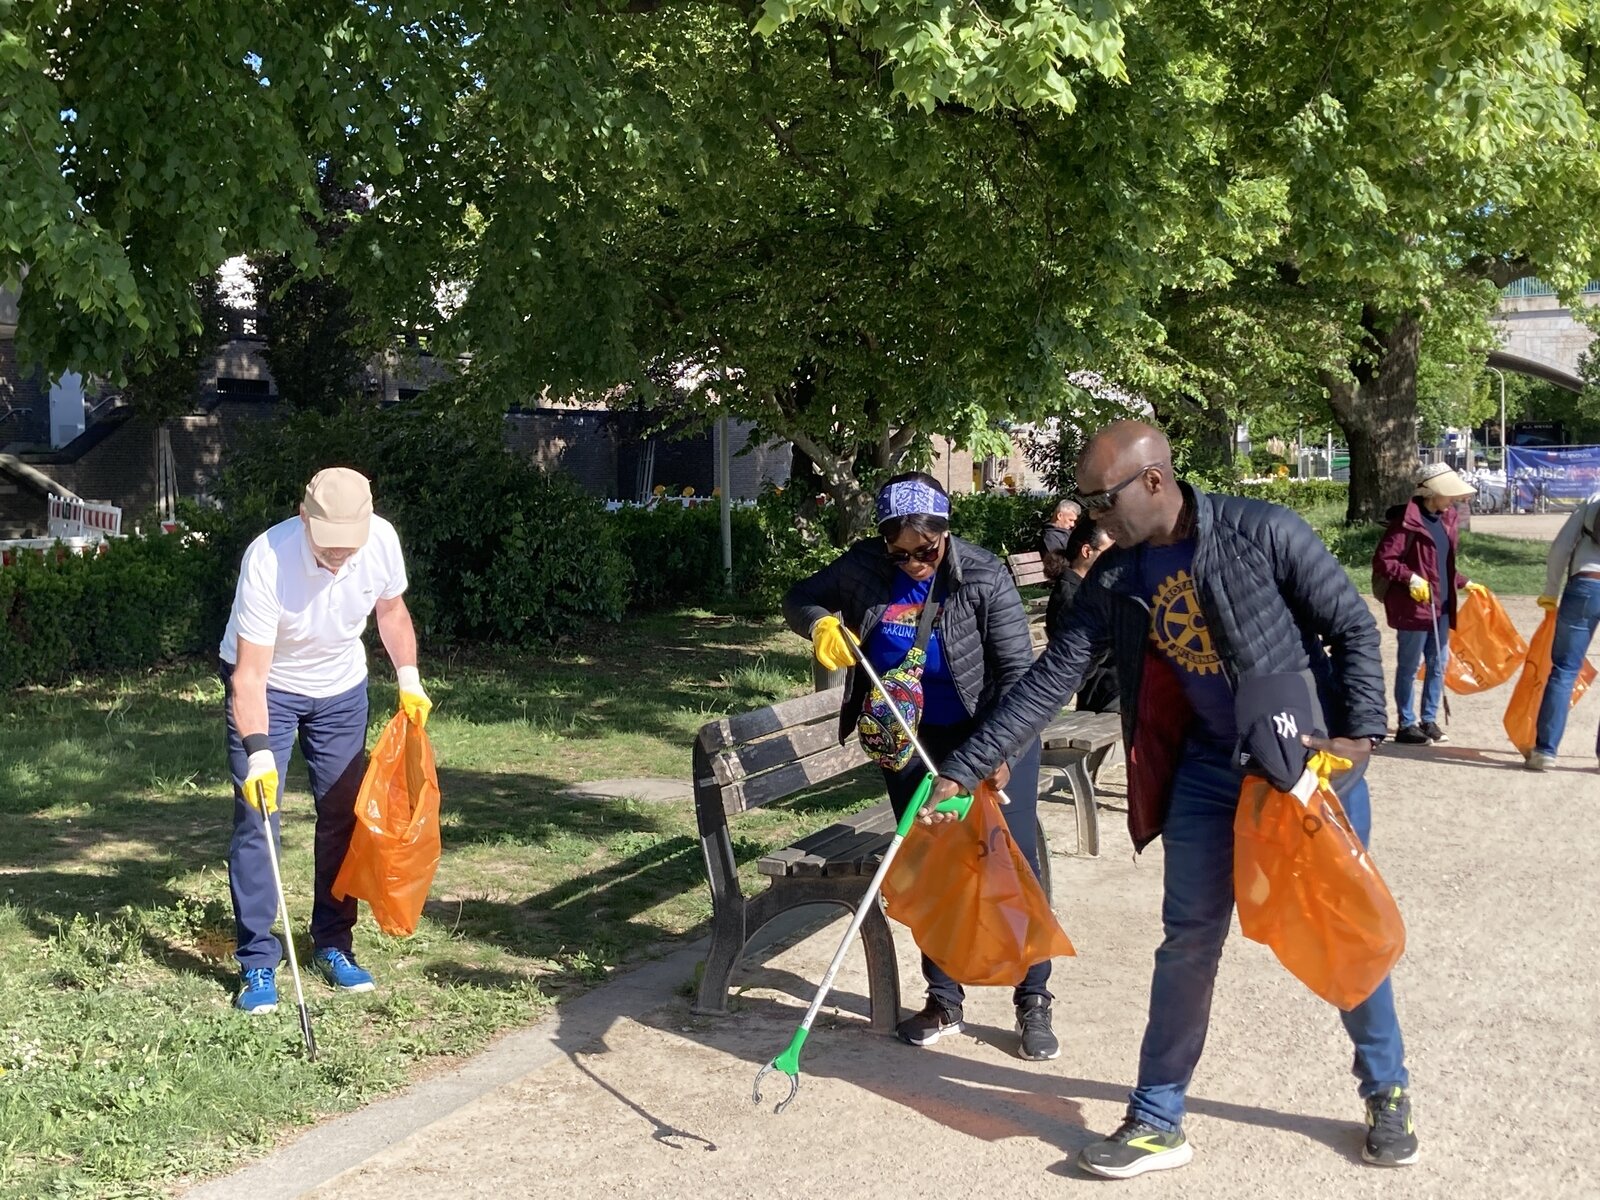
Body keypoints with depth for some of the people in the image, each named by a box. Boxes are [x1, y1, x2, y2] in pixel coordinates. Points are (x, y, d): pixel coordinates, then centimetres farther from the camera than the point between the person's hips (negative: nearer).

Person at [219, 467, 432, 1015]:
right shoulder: (267, 559, -35)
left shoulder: (382, 540, -22)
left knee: (343, 816, 5)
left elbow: (391, 609, 1)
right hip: (265, 687, -4)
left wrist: (409, 678, -6)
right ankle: (257, 962, -2)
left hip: (342, 688, 4)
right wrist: (258, 751, -40)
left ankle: (333, 944, 18)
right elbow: (250, 672, -32)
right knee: (255, 820, -9)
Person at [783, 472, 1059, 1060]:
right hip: (910, 740, 4)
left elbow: (1017, 670, -20)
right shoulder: (863, 569, -12)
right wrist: (821, 623, -20)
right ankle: (944, 1004, 21)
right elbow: (799, 599, 4)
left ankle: (1034, 1005, 6)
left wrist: (999, 751, -31)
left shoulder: (984, 576, -21)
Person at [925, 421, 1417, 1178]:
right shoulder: (1115, 581, -4)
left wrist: (1361, 734, -21)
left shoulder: (1261, 533, -17)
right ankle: (1157, 1122, 16)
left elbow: (1353, 627, -10)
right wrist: (964, 768, -7)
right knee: (1188, 942, 5)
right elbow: (1050, 680, -3)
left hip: (1314, 756, -3)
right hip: (1210, 768, 3)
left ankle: (1387, 1092, 31)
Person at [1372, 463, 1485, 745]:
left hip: (1441, 606, 8)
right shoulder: (1407, 521, -14)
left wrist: (1464, 583, 17)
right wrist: (1410, 578, -23)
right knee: (1409, 666, 1)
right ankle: (1406, 725, 10)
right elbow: (1382, 560, -15)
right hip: (1413, 606, -8)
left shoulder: (1448, 519, 11)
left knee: (1438, 664, 12)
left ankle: (1429, 720, 23)